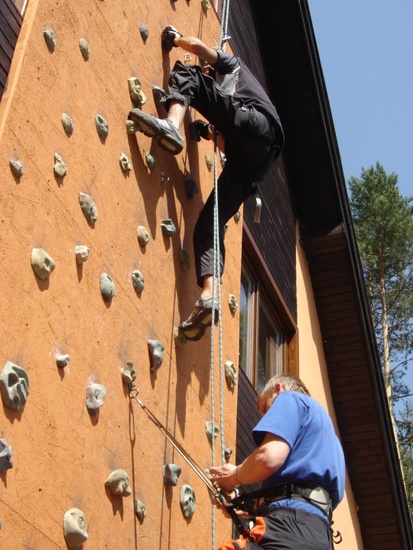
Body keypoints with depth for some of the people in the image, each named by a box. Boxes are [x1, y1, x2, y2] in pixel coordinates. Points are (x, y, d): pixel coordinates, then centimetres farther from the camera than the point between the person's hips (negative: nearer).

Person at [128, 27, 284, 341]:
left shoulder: (232, 65, 31)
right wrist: (213, 131, 29)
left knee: (187, 75, 0)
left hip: (256, 126, -7)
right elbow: (230, 149, 39)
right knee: (208, 224, -3)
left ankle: (172, 125, -30)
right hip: (259, 156, 7)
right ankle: (208, 295, -21)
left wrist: (174, 39, 30)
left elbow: (196, 45, 12)